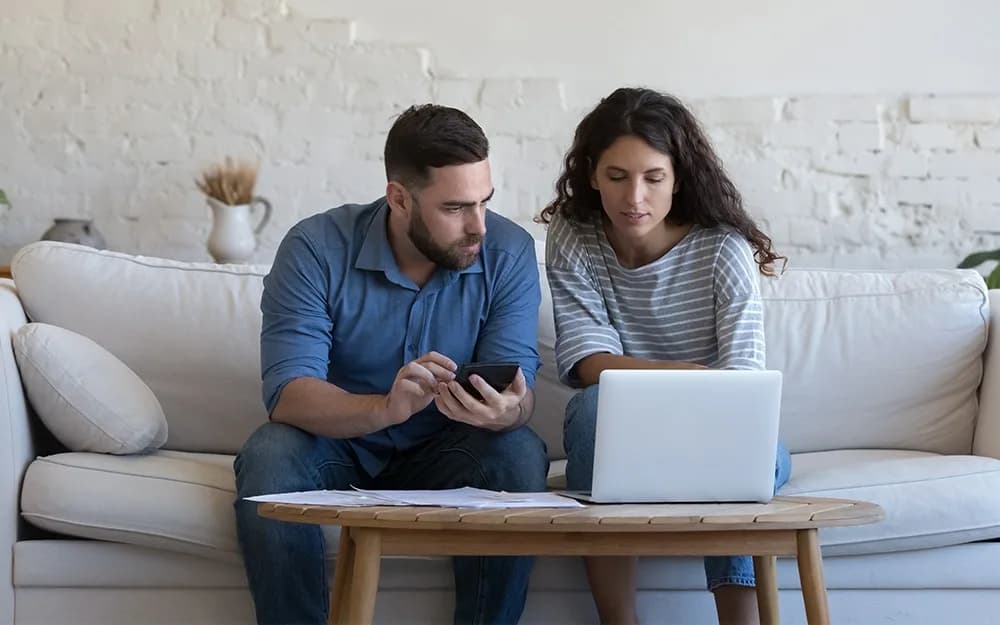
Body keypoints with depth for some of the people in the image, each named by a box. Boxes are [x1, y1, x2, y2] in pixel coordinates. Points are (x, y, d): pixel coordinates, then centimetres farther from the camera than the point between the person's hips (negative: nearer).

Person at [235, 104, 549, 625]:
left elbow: (516, 384, -17)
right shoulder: (315, 249, -17)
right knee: (269, 459, -32)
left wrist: (507, 410, -43)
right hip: (336, 442, -1)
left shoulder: (508, 253, -12)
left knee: (519, 455, -29)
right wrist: (385, 408, -46)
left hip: (443, 449, 1)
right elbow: (287, 393, -27)